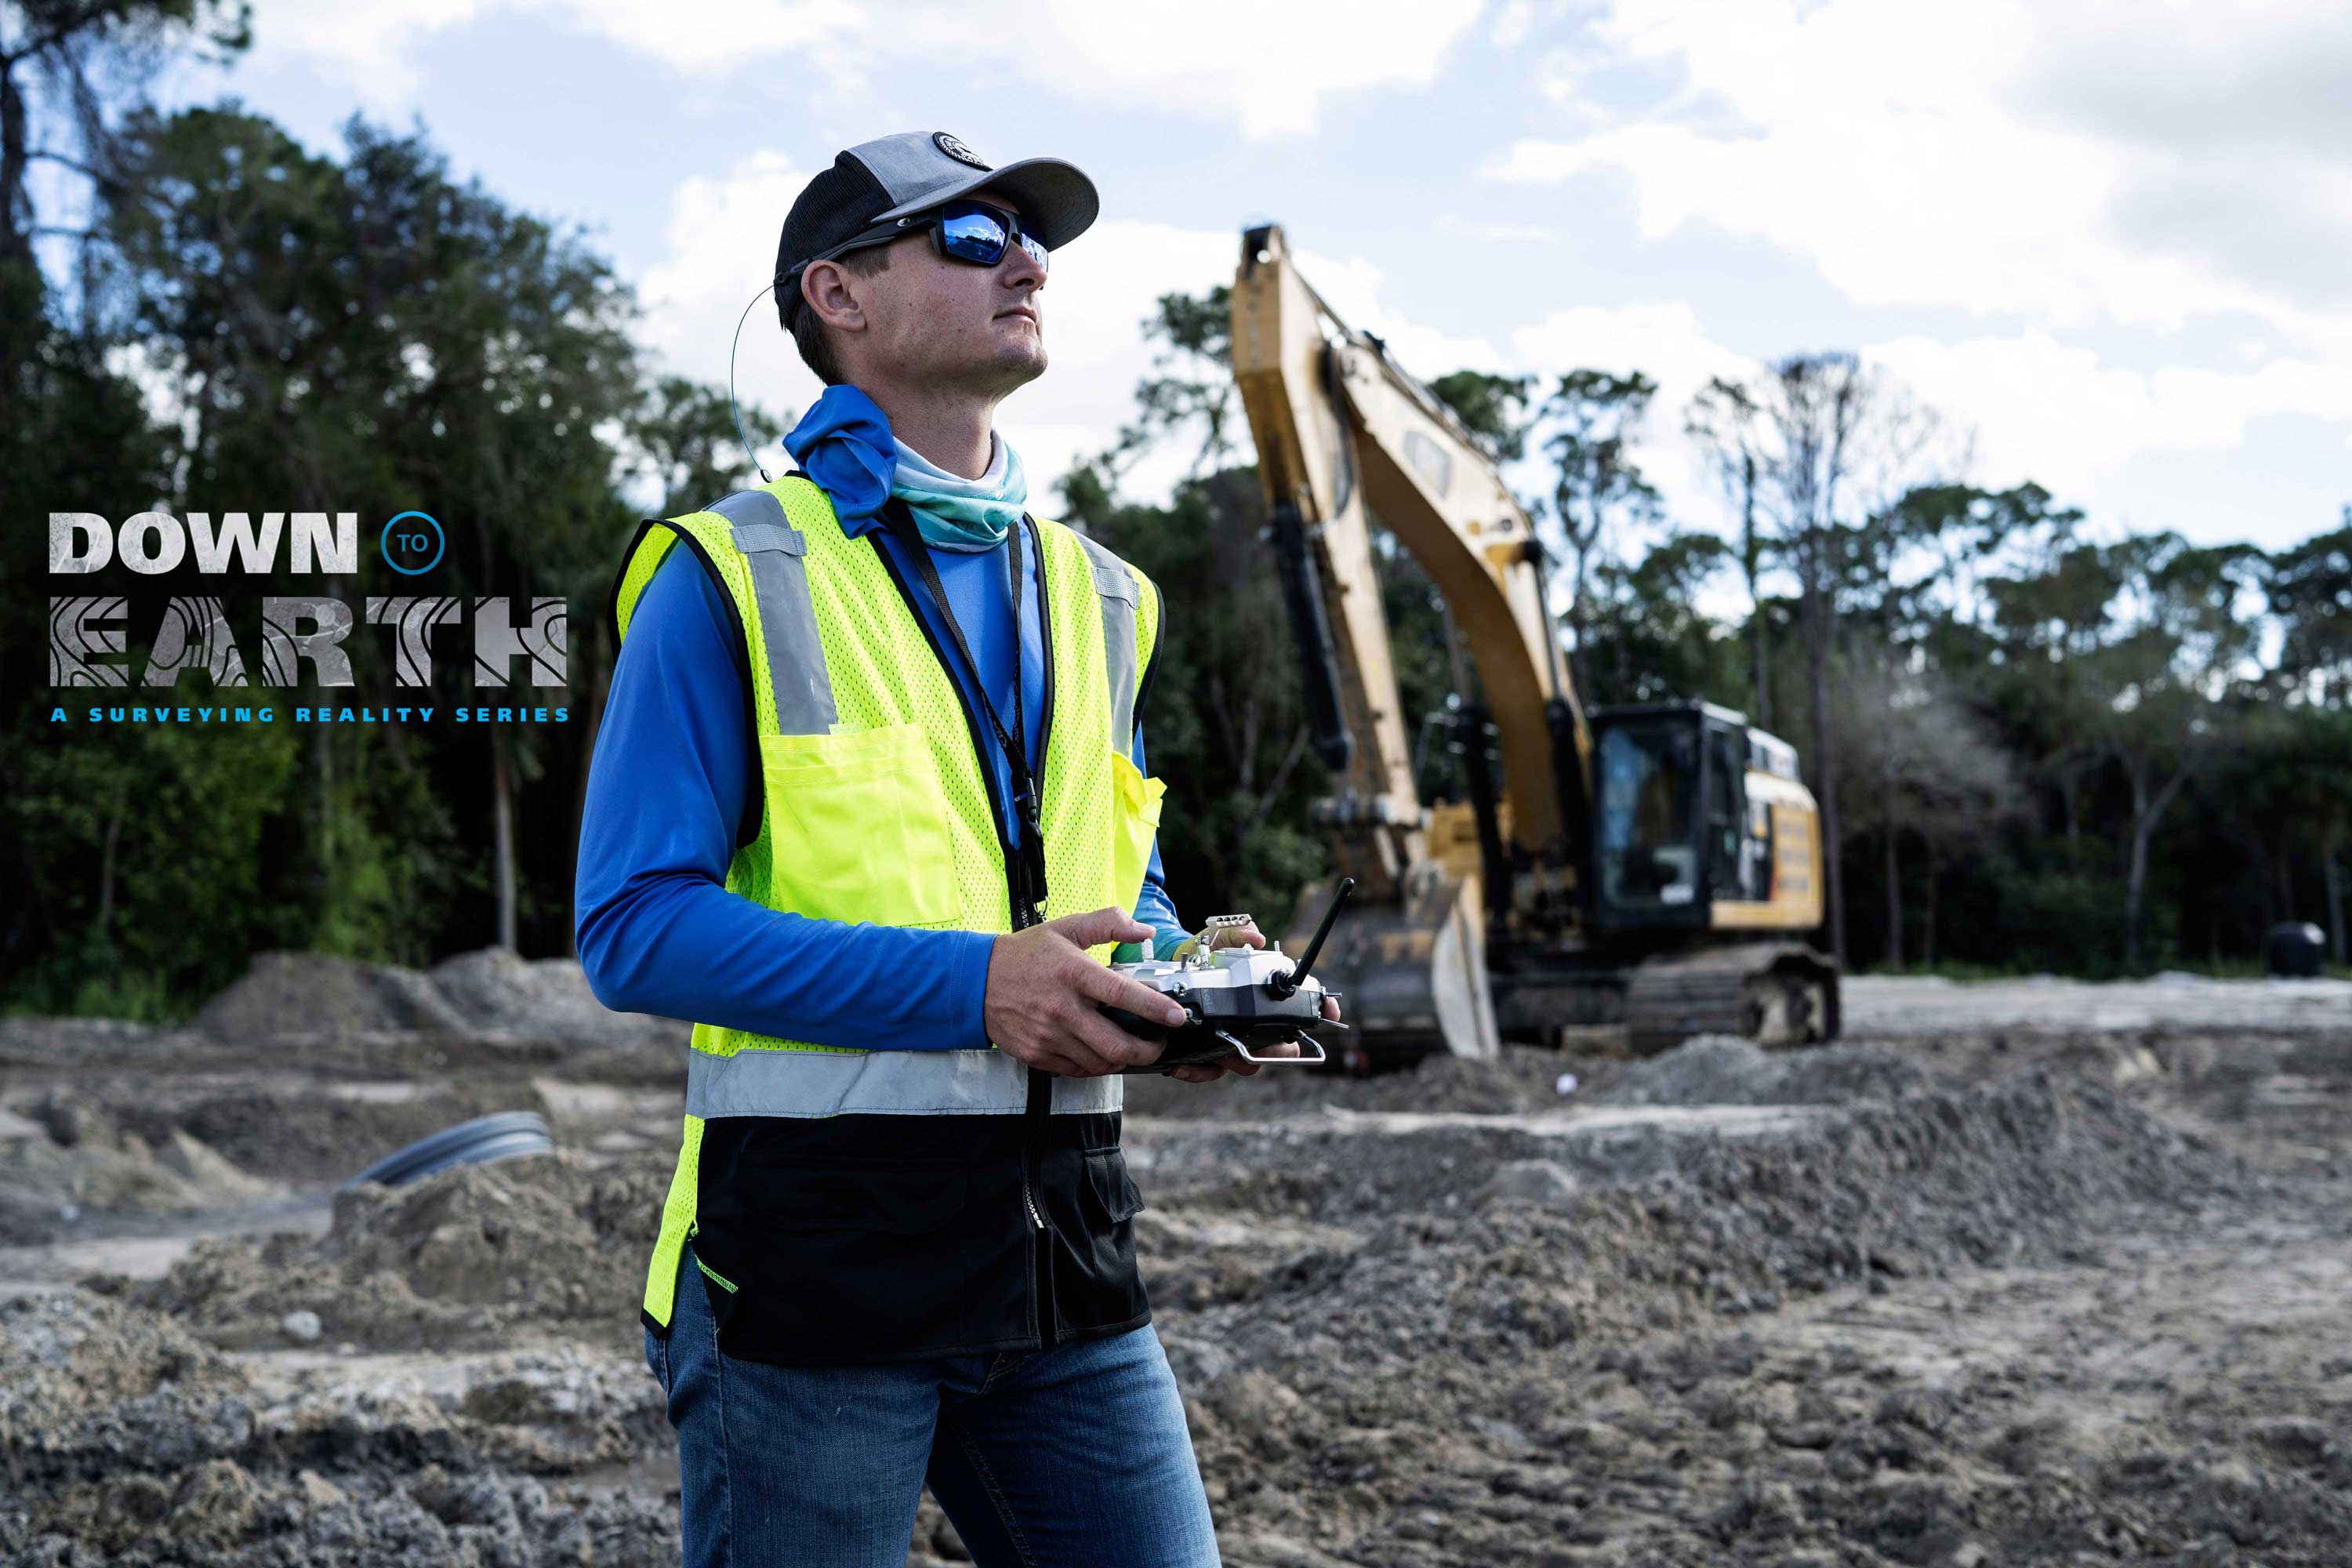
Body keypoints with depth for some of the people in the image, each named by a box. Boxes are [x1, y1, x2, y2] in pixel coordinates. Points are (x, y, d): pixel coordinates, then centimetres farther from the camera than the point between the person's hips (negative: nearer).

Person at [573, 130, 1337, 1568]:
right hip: (815, 1256, -5)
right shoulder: (733, 579, -5)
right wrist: (968, 987, -21)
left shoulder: (1097, 595, 14)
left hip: (1063, 1237, 6)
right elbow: (636, 924, -12)